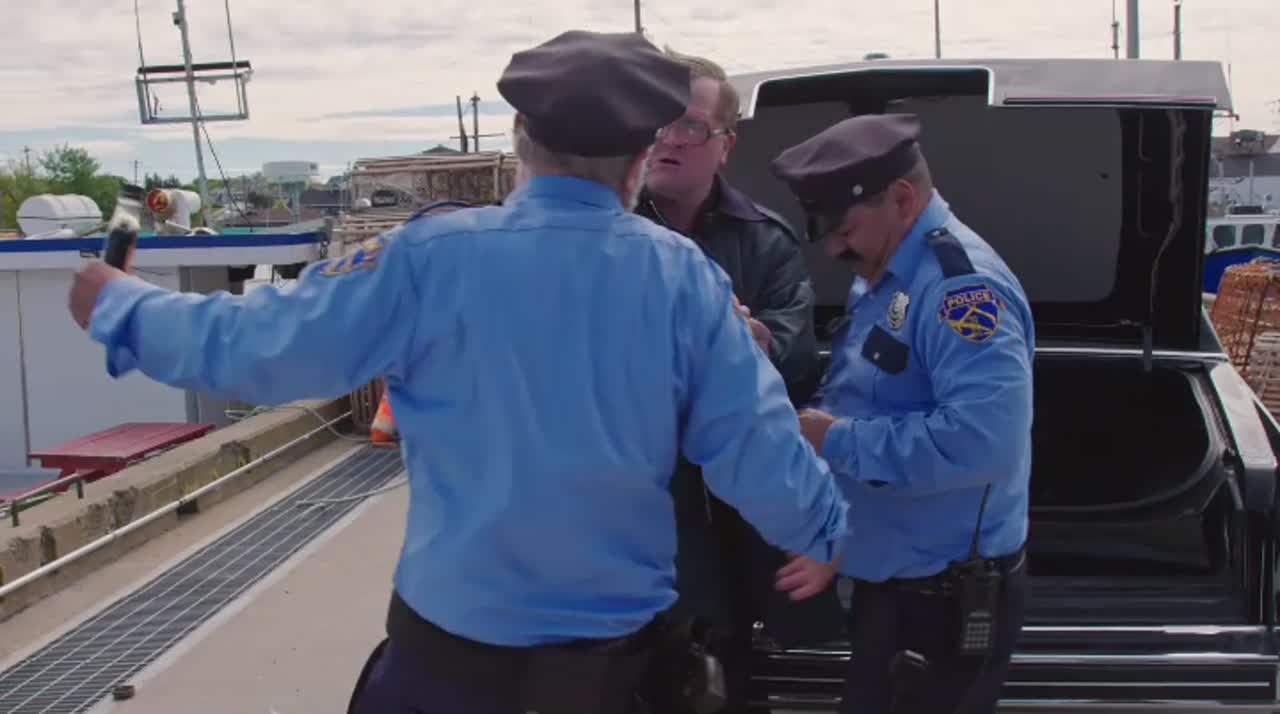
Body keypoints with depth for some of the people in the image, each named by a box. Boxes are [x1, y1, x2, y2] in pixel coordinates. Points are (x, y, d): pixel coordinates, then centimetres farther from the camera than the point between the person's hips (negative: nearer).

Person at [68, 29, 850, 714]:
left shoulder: (433, 259, -15)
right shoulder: (687, 277, -10)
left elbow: (256, 346, -8)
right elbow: (757, 447, -6)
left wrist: (121, 306, 11)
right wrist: (834, 532, 15)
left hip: (451, 644, -1)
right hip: (618, 650, 2)